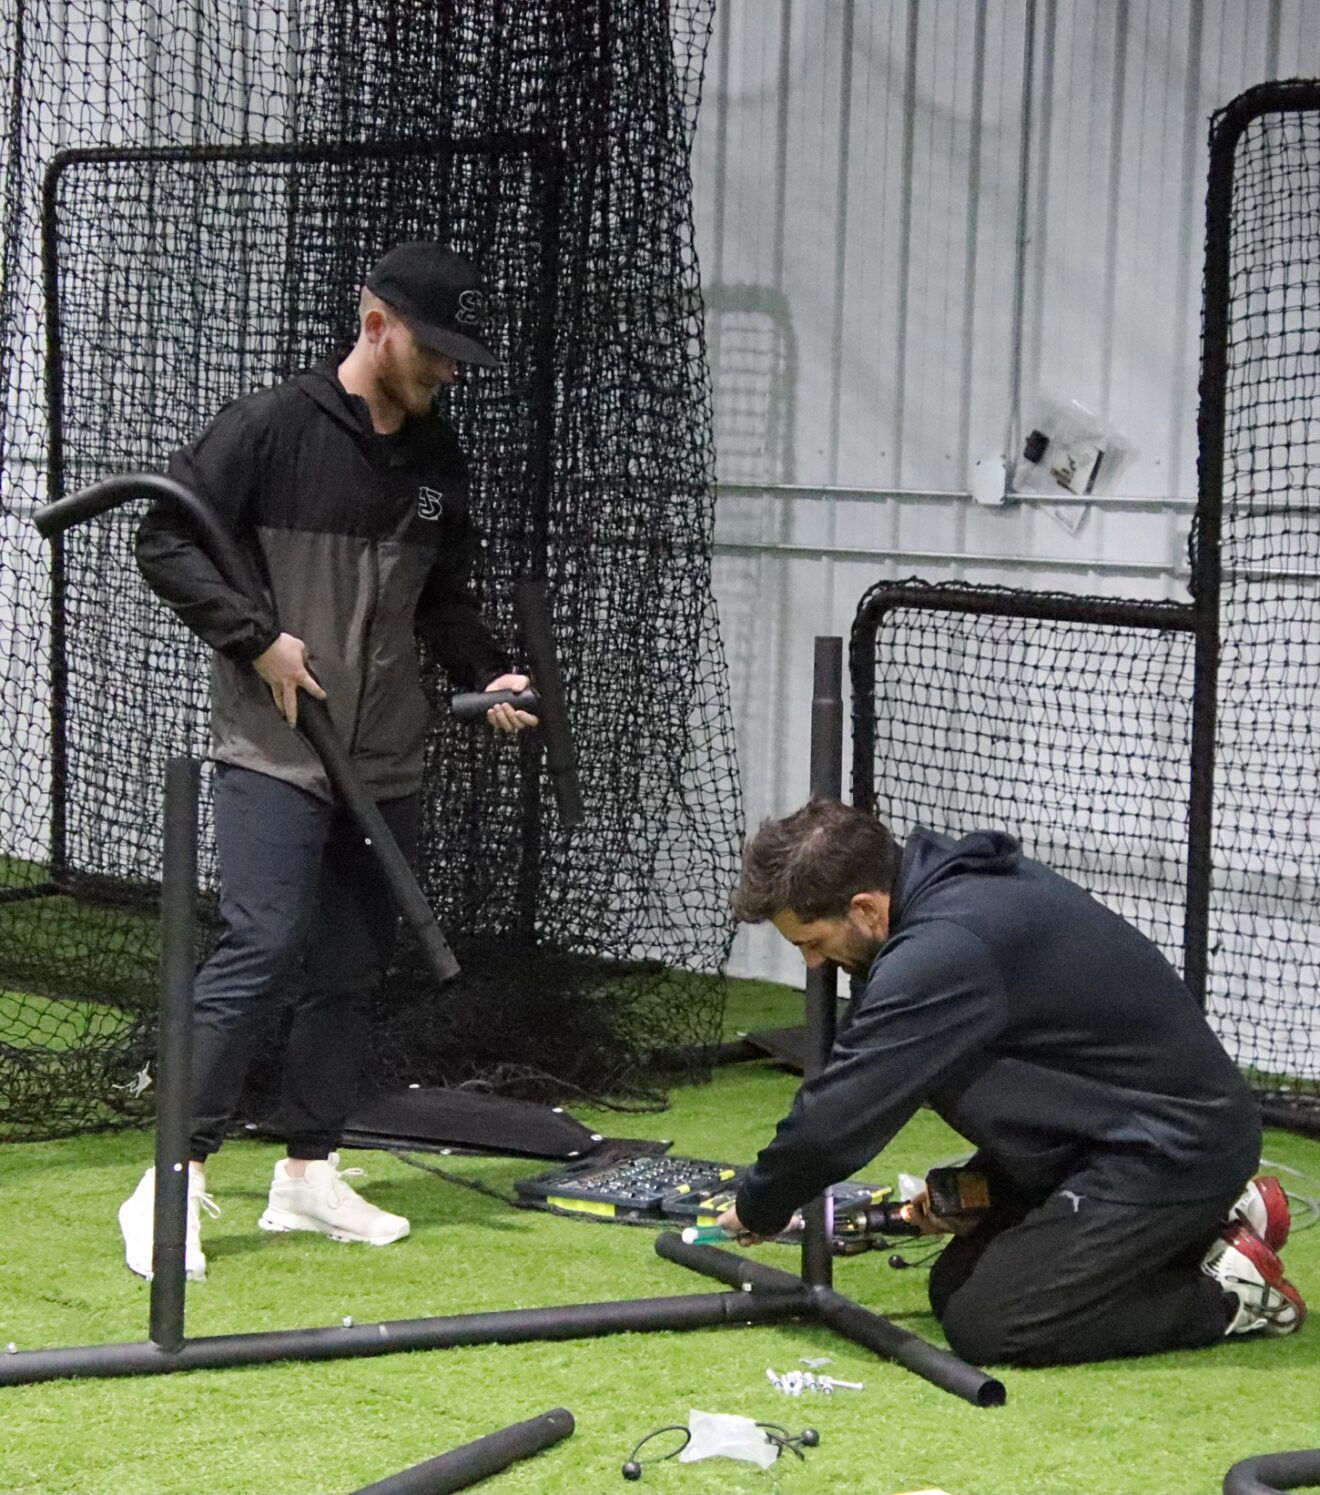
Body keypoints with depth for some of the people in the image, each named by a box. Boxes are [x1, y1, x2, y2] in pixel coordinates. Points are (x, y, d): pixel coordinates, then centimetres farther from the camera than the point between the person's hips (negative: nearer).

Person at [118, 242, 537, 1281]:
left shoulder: (438, 460, 11)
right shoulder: (272, 428, -8)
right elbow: (166, 542, -8)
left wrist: (489, 675, 4)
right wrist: (257, 638, -16)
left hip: (386, 759, 7)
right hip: (272, 748, -7)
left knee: (353, 970, 9)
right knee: (261, 950, -16)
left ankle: (309, 1175, 20)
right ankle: (176, 1180, -11)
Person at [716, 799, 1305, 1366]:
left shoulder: (941, 951, -26)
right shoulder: (959, 882, 6)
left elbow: (837, 1115, -21)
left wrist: (757, 1210, -3)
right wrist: (983, 1187, 10)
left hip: (1173, 1149, -10)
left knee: (984, 1326, -13)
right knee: (953, 1290, 11)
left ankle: (1225, 1293, -3)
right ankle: (1215, 1221, 14)